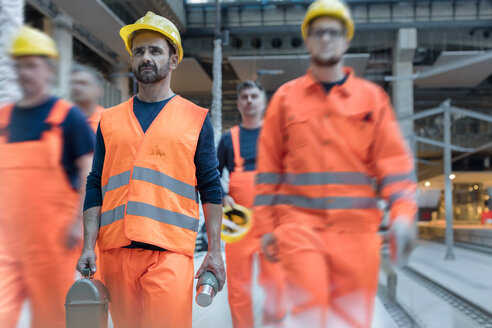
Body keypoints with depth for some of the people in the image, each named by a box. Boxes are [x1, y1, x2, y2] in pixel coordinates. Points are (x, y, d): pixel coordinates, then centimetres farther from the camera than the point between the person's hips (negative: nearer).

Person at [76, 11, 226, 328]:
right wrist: (89, 246, 3)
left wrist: (215, 251, 0)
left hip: (170, 253, -3)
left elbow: (211, 188, 6)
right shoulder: (110, 120, 15)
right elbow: (96, 187, 14)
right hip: (115, 251, 3)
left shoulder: (196, 118, 8)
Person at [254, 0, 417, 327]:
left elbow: (394, 161, 3)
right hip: (301, 223, -1)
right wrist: (267, 226, 5)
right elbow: (269, 166, 9)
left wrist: (402, 213, -11)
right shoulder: (286, 97, 9)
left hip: (357, 226, 1)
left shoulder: (371, 97, 9)